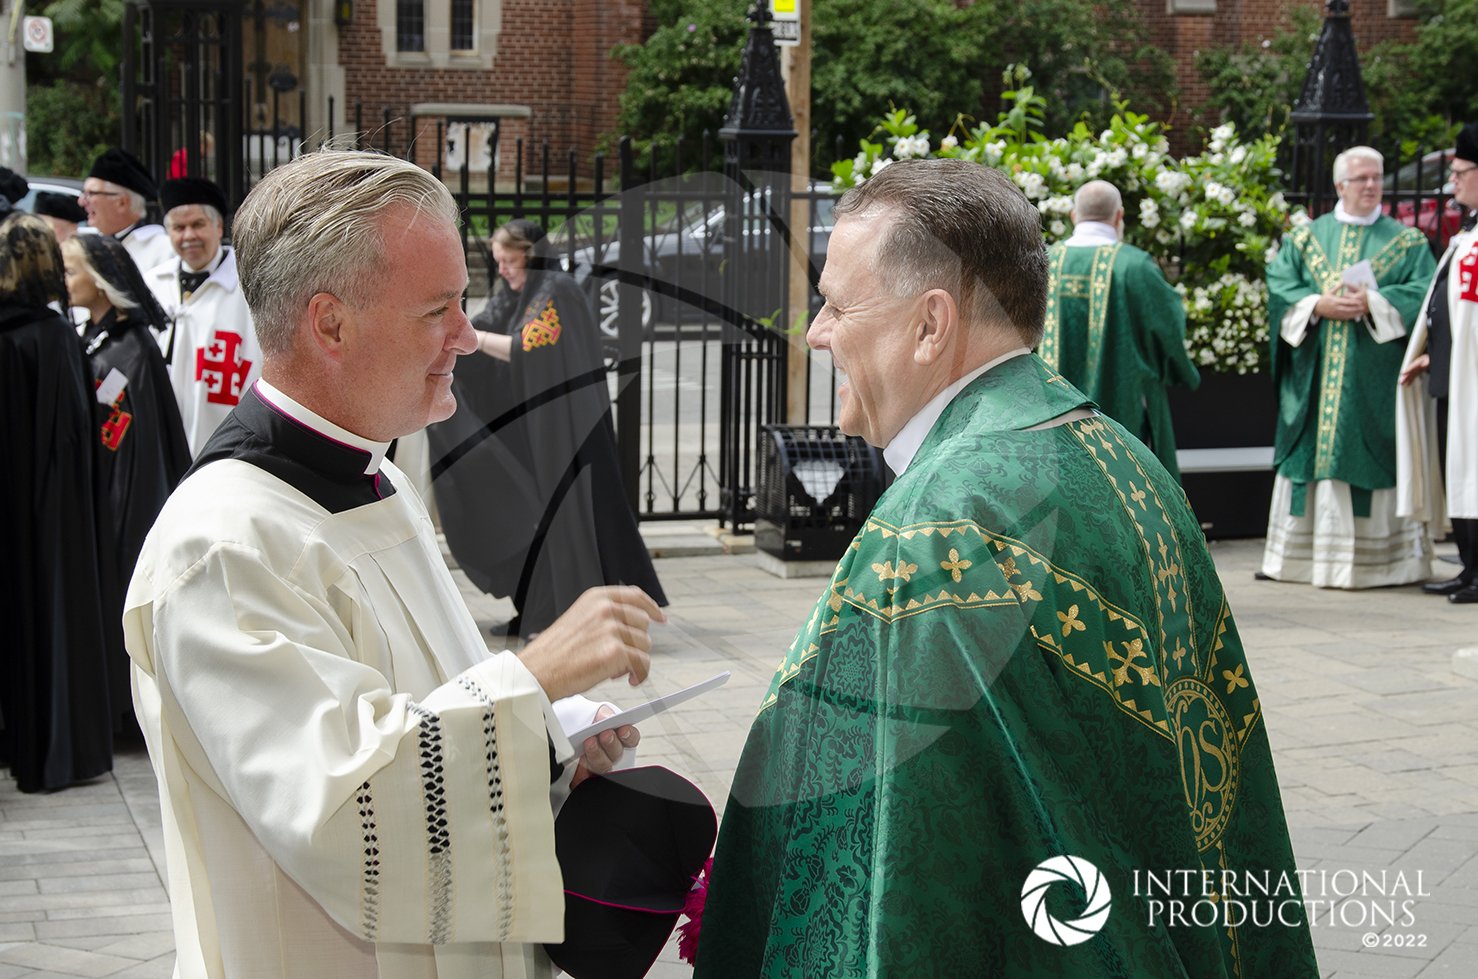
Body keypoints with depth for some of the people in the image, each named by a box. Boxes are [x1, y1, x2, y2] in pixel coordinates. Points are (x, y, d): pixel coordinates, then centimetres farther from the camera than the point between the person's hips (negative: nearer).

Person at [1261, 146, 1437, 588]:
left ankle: (1380, 559, 2)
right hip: (1315, 376, 2)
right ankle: (1300, 551, 7)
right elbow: (1280, 285, 2)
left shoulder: (1407, 241, 8)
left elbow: (1424, 291, -4)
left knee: (1374, 464, -3)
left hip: (1376, 379, -1)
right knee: (1310, 455, 2)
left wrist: (1373, 303, -17)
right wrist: (1318, 305, -14)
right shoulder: (1306, 237, 12)